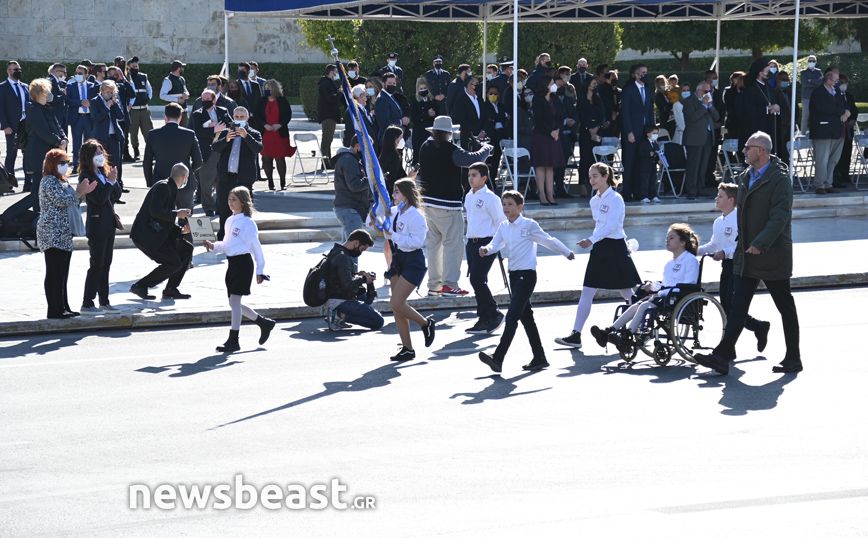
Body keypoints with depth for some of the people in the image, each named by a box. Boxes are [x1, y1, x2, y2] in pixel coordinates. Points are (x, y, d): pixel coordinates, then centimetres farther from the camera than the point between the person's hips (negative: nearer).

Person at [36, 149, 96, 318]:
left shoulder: (62, 181, 21)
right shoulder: (49, 181, -9)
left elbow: (72, 204, 24)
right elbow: (61, 201, -20)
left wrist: (82, 193, 9)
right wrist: (78, 193, -9)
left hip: (64, 234, 10)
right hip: (52, 233, -10)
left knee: (62, 272, 11)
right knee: (54, 272, -9)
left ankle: (63, 307, 15)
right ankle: (55, 310, -10)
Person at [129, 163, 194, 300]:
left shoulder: (171, 189, 18)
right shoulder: (163, 187, -13)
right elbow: (155, 211, -26)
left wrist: (181, 230, 10)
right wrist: (176, 214, -18)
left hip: (157, 234, 10)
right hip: (145, 235, -10)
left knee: (186, 249, 9)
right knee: (174, 263, -14)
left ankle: (171, 289, 10)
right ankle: (140, 286, -6)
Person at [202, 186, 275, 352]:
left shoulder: (247, 223, -11)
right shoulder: (230, 221, 13)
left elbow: (256, 247, -9)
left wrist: (260, 270, -10)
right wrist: (213, 246, 5)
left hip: (243, 262, -8)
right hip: (232, 263, 9)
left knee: (234, 301, -8)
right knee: (234, 303, 10)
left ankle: (233, 340, -1)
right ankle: (264, 323, 27)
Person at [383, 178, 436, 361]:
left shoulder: (416, 216, -16)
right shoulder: (394, 212, 7)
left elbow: (416, 241, -24)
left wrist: (393, 235, -24)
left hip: (413, 263, -9)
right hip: (398, 260, 9)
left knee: (396, 304, -15)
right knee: (397, 307, 8)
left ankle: (426, 323, 10)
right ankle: (407, 349, 15)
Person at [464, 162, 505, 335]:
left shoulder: (490, 198, -11)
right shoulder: (468, 197, 13)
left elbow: (500, 222, -9)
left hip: (486, 243, -8)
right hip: (471, 243, 8)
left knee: (477, 280, -15)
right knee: (476, 281, 7)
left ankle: (494, 315, -2)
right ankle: (484, 319, 14)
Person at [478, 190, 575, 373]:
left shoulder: (529, 225, -7)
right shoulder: (503, 227, 9)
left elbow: (548, 241, 3)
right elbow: (496, 244, 0)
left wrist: (567, 253, 15)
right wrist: (486, 249, -23)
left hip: (527, 275, -8)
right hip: (514, 275, 8)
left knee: (512, 316, -15)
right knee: (526, 318, 13)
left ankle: (497, 359, -23)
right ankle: (539, 359, 22)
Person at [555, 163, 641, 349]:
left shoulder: (615, 199, -13)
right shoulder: (594, 201, 10)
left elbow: (611, 225, -23)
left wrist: (591, 240, -31)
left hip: (615, 248, -7)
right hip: (599, 249, 7)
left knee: (628, 294, 4)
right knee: (587, 292, -1)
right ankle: (576, 335, -3)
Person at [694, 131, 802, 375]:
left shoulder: (780, 179, -12)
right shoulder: (745, 177, 12)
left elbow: (780, 216, -22)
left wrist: (760, 244, -29)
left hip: (772, 255, -7)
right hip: (746, 256, 7)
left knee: (786, 309, 5)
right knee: (737, 307, 0)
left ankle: (793, 359, 14)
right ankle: (722, 356, -6)